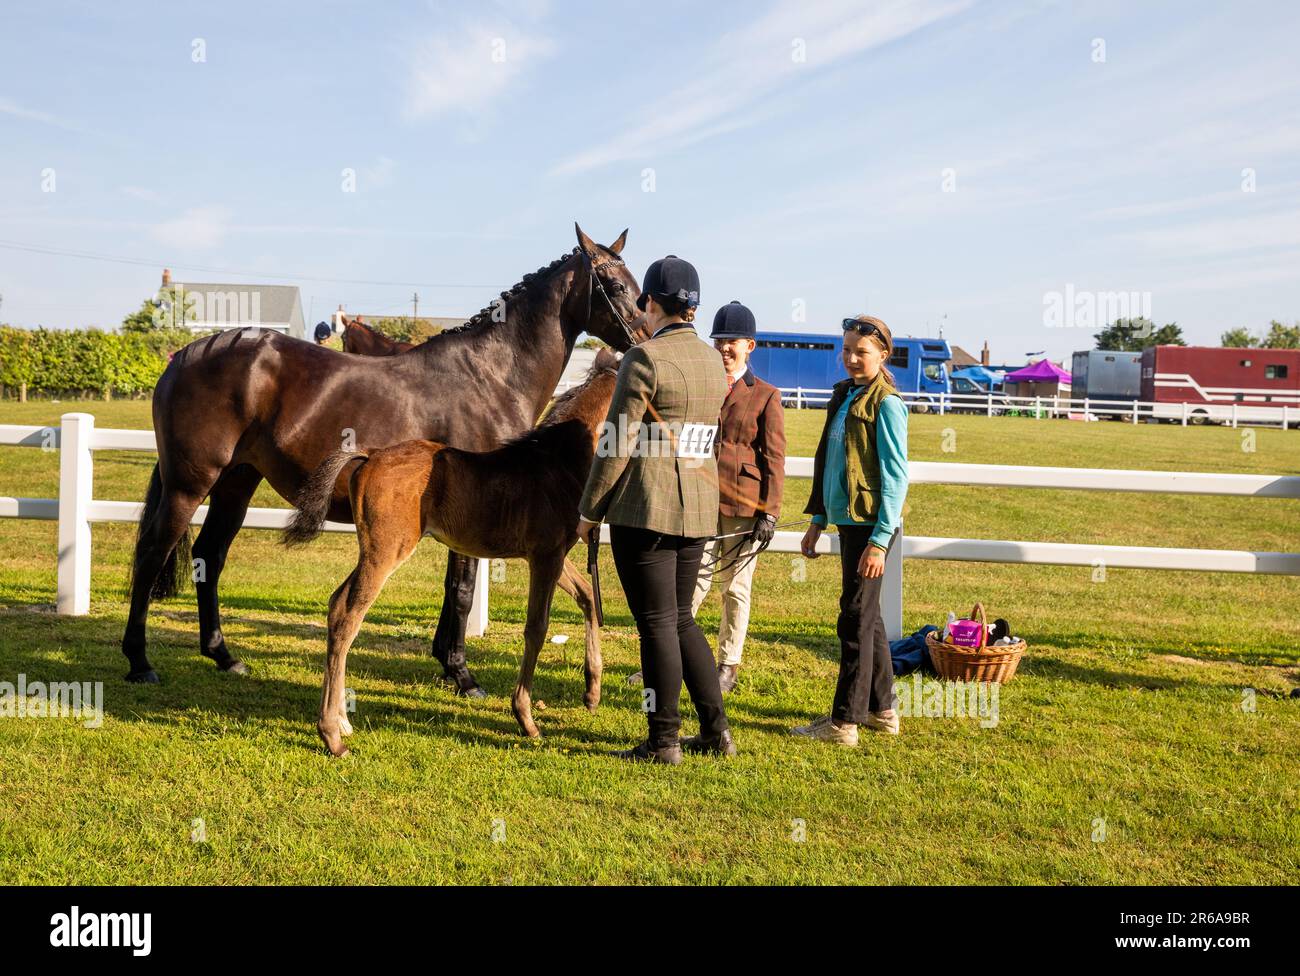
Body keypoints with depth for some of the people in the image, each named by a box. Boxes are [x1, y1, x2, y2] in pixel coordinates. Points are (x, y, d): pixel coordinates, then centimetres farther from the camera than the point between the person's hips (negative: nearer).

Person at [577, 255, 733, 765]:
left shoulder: (645, 358, -12)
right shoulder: (713, 361, 10)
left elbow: (617, 444, -12)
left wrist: (589, 510, -3)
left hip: (646, 508, -7)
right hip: (699, 507, 7)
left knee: (657, 623, 0)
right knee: (680, 618, 17)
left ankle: (664, 741, 7)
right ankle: (716, 729, 18)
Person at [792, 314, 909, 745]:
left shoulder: (886, 403, -12)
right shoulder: (844, 395, 13)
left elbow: (895, 477, -15)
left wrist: (879, 540, -19)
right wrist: (817, 521, 18)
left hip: (870, 524, -9)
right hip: (847, 519, 9)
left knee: (856, 619, -4)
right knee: (867, 616, 15)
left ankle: (844, 721, 3)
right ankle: (881, 710, 25)